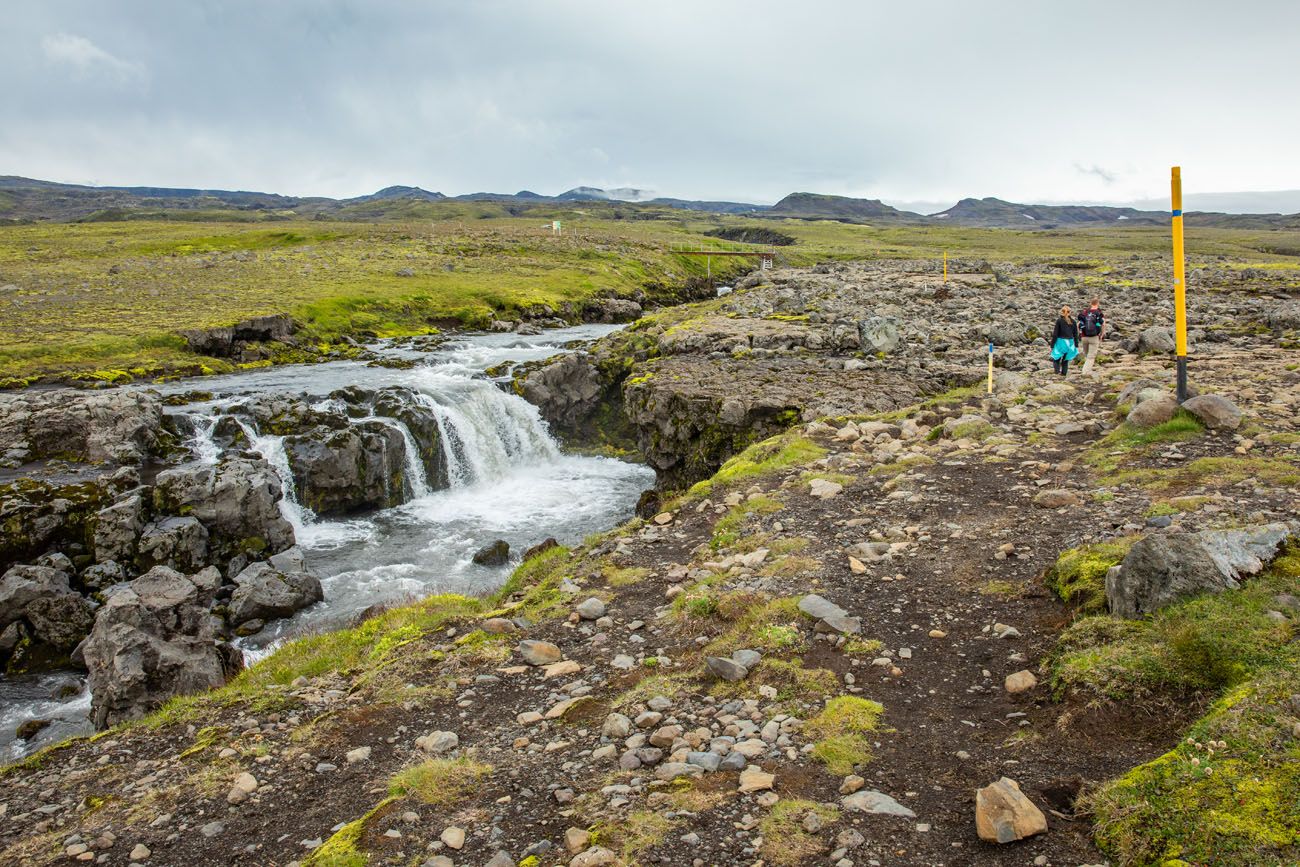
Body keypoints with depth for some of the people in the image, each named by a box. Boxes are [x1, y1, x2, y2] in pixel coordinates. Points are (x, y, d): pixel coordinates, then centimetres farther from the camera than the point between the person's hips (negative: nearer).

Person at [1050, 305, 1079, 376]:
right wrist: (1076, 345, 17)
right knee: (1065, 360, 13)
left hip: (1061, 341, -4)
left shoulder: (1059, 320, -6)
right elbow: (1076, 334, 9)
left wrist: (1052, 345, -3)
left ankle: (1057, 370, -18)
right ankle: (1064, 373, 11)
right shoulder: (1073, 321, 6)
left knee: (1056, 358, 4)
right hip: (1070, 343, 4)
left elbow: (1055, 334, -7)